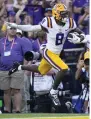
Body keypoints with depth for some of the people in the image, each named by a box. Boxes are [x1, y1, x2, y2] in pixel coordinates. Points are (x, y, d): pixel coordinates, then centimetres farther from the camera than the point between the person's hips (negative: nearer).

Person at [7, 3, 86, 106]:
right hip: (49, 53, -7)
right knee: (63, 69, -24)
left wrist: (79, 39, -25)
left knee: (41, 71, 26)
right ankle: (53, 92, -5)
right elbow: (33, 28, -15)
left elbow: (82, 34, -1)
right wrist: (15, 26, -19)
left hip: (57, 54, 7)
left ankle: (19, 67, 50)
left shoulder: (69, 23, -11)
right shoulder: (49, 23, -24)